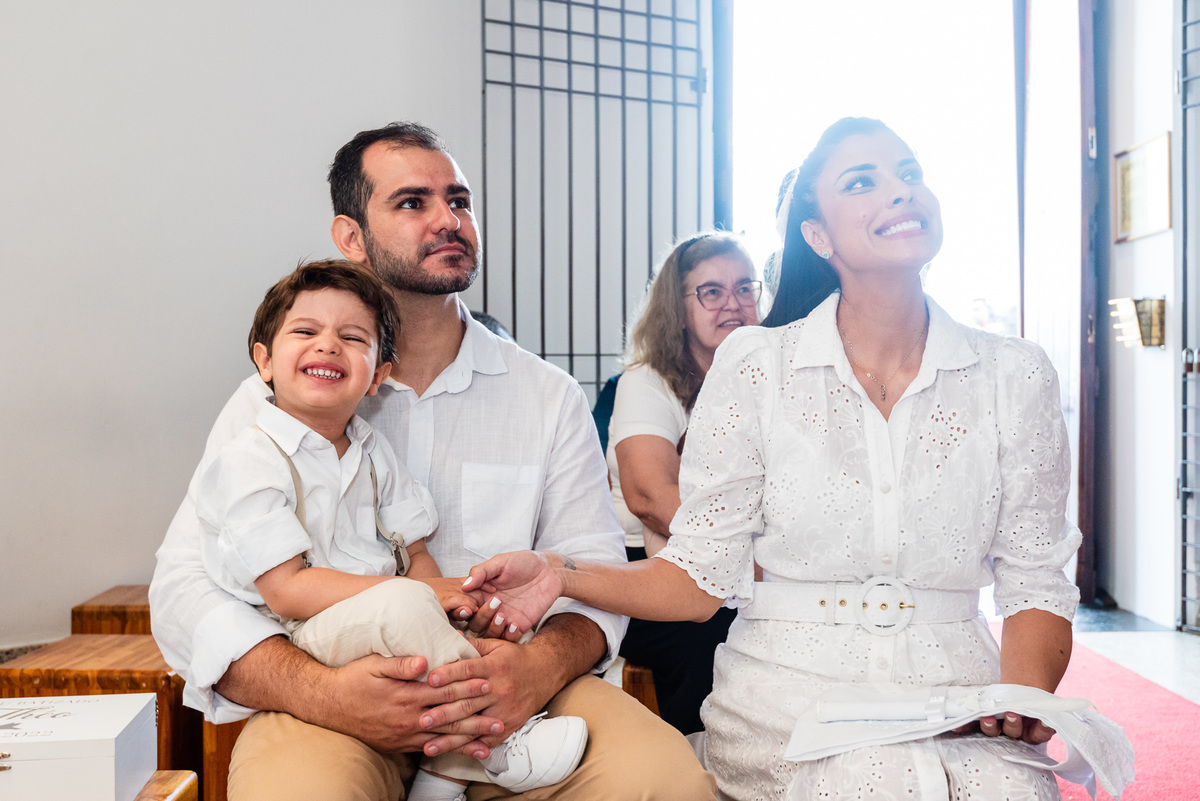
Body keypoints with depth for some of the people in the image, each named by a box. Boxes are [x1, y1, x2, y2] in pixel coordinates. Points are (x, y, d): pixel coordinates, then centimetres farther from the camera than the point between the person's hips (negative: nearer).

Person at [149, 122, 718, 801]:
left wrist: (542, 667, -19)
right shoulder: (279, 399, 3)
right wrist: (322, 693, -22)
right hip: (336, 705, -2)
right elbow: (185, 587, -3)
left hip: (507, 695, 2)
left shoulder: (550, 396, 8)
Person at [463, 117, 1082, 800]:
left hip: (955, 696, 2)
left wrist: (1026, 695, -13)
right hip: (789, 693, -2)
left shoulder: (1017, 377, 5)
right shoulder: (755, 366, 0)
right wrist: (562, 574, -15)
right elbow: (702, 575, 0)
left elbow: (1036, 584, 6)